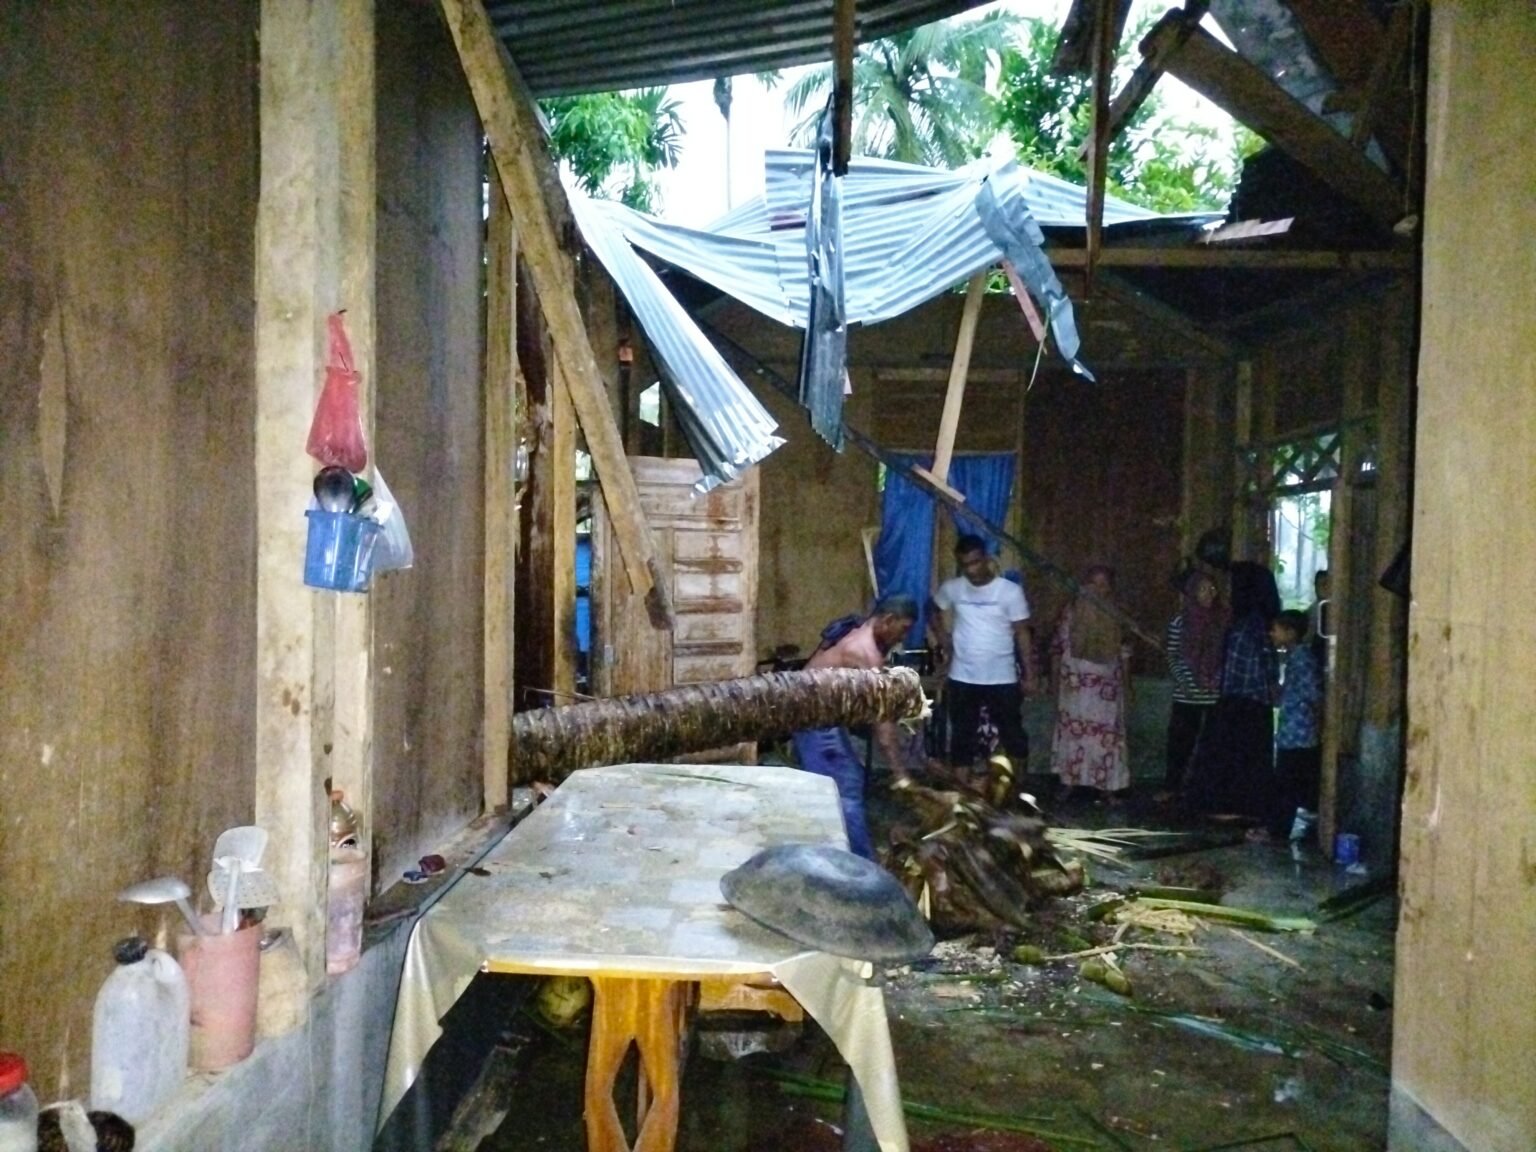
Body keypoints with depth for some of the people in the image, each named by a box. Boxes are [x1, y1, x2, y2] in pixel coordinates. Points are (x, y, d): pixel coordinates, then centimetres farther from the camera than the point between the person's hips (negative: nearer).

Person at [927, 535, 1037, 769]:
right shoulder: (951, 589, 0)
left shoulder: (1011, 591, -7)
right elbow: (933, 611, 19)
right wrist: (942, 638, 4)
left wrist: (1029, 675, -7)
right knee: (962, 738, 9)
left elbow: (1022, 633, -4)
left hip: (1002, 679, -2)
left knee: (1013, 735, 6)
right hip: (962, 679, 2)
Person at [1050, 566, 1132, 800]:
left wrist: (1127, 683, 6)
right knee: (1072, 730, 3)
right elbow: (1058, 646, 1)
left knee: (1107, 733, 2)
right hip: (1075, 682, -1)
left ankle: (1107, 784, 11)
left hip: (1107, 685, 1)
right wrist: (1055, 677, -1)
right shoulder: (1072, 610, -1)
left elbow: (1124, 652, 7)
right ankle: (1068, 781, 12)